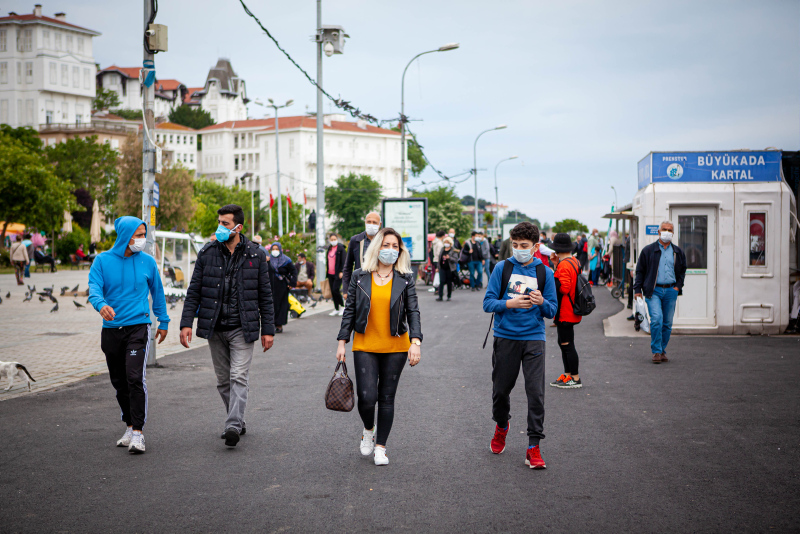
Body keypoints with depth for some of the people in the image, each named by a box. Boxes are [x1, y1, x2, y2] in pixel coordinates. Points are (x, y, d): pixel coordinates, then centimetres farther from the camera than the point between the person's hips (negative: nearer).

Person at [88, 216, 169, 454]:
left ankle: (138, 434, -14)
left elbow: (157, 292, 16)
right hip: (111, 329, 2)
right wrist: (101, 305, -32)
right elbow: (94, 289, -10)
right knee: (119, 382, 12)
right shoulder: (103, 261, 1)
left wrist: (163, 321, 19)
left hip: (138, 327, -2)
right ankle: (130, 427, 27)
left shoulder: (147, 262, 3)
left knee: (136, 379, -15)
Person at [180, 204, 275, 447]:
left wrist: (268, 330, 0)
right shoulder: (207, 253, 4)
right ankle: (238, 422, 22)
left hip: (242, 328, -3)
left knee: (239, 377, -12)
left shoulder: (255, 254, 0)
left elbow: (265, 295, 3)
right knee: (223, 380, 9)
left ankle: (233, 426, -17)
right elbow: (194, 291, 5)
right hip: (215, 327, 3)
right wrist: (186, 323, -6)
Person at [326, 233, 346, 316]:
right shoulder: (329, 249, 15)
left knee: (335, 290, -14)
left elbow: (343, 261, -9)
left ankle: (343, 306, 3)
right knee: (332, 291, 7)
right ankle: (336, 309, 15)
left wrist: (341, 272, -16)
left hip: (338, 274, -7)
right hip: (330, 274, 7)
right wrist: (327, 273, 19)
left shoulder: (341, 248, -5)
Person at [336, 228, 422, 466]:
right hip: (365, 347, 0)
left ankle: (380, 447, 19)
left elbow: (413, 312, 0)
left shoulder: (405, 279, 3)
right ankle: (368, 430, 24)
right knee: (367, 397, -8)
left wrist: (415, 342, -12)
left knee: (387, 398, 5)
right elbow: (350, 311, 7)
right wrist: (342, 342, 3)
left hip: (395, 348, 0)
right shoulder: (360, 277, 3)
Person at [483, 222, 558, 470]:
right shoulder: (502, 268, 1)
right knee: (501, 389, 10)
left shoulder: (545, 272, 3)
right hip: (505, 337, 0)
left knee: (536, 391, -8)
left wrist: (542, 303, -17)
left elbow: (552, 310, 5)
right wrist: (511, 303, -19)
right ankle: (501, 426, 40)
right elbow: (488, 303, -2)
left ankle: (533, 447, -2)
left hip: (533, 338, 0)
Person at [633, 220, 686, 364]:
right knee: (656, 319, -17)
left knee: (667, 323, 5)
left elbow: (682, 270, 24)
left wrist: (678, 286, 10)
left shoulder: (678, 252, 12)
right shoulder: (648, 250, 3)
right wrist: (638, 289, -2)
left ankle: (662, 350, 18)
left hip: (671, 291, 3)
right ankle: (656, 351, -9)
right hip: (654, 290, -3)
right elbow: (640, 271, 5)